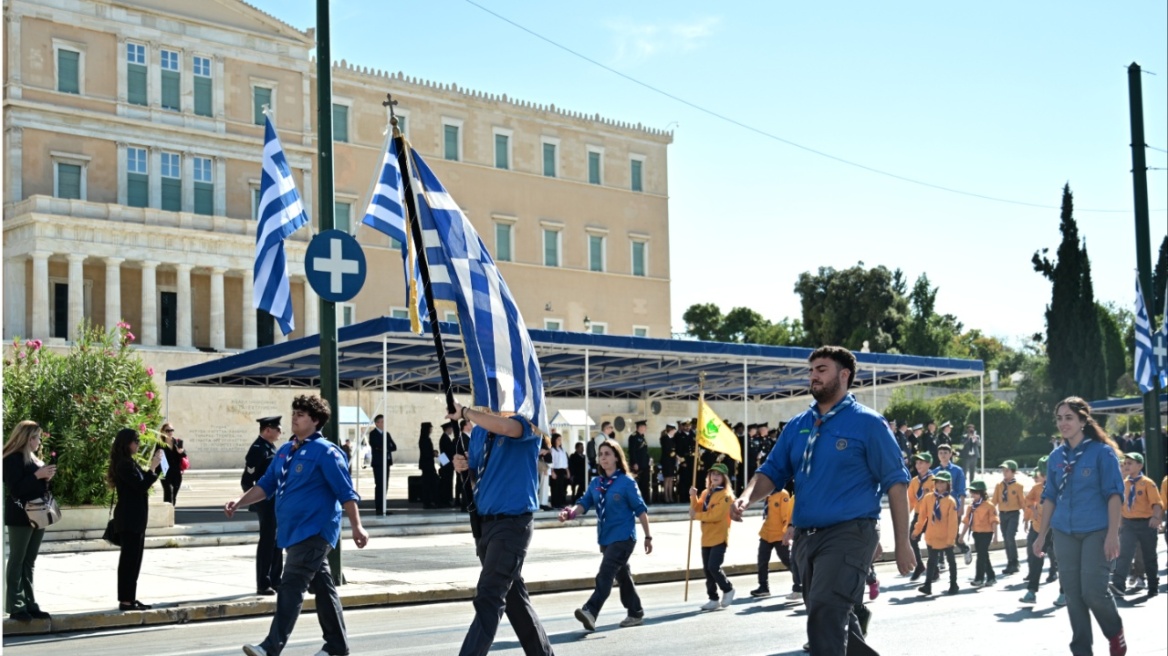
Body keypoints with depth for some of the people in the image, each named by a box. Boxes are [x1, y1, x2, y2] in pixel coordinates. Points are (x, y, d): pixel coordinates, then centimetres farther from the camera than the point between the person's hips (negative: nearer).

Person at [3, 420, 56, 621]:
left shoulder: (33, 459, 16)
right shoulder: (13, 459, -10)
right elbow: (15, 488, -18)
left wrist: (46, 479, 2)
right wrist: (37, 476, -21)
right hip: (20, 516, -8)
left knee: (29, 562, 9)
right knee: (17, 561, -4)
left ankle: (29, 604, 12)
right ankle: (15, 606, -2)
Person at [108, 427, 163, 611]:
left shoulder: (129, 463, 14)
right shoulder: (123, 465, -17)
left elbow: (142, 483, 22)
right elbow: (141, 486, -23)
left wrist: (155, 465, 14)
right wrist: (153, 467, -21)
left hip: (135, 517, 10)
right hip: (129, 518, -10)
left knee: (133, 559, 12)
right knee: (129, 558, -7)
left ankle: (130, 598, 17)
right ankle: (125, 600, -4)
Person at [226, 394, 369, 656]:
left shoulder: (325, 452, -10)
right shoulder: (285, 450, 13)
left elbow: (346, 493, -13)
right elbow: (266, 484, 18)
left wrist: (357, 527, -17)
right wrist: (239, 503, 6)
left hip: (314, 531, -8)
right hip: (292, 531, 8)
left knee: (291, 587, -13)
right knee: (322, 586, 14)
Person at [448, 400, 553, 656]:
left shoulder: (527, 423, -10)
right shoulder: (479, 431, 12)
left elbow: (505, 427, -34)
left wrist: (464, 412, -23)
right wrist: (463, 467, -3)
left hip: (512, 523, -8)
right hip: (483, 521, 8)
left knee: (488, 599, -12)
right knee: (513, 595, 16)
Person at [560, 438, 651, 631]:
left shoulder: (626, 482, -7)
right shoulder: (596, 483, 10)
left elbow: (640, 510, -5)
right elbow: (585, 503, 0)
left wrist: (648, 537, -3)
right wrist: (571, 512, -22)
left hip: (623, 537, -7)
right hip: (605, 537, 7)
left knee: (605, 574, -19)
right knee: (622, 575, 15)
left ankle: (590, 611, -29)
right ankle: (636, 613, 27)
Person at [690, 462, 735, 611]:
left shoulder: (726, 495, -9)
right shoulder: (705, 493, 15)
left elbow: (716, 515, -19)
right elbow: (698, 510, 6)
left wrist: (696, 516, -14)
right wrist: (693, 497, -10)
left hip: (719, 537, -7)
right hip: (706, 538, 7)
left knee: (714, 567, -16)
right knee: (707, 569, 6)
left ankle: (728, 589, 8)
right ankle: (713, 599, 14)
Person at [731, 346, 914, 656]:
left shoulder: (867, 423, -3)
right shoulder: (797, 426, 13)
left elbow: (895, 482, -3)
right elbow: (772, 471, 14)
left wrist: (902, 543, -7)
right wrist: (747, 497, -9)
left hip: (849, 533, -7)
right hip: (806, 535, 7)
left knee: (824, 612, -22)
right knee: (835, 618, 17)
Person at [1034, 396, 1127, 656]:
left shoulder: (1102, 451, -4)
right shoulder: (1056, 456, 10)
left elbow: (1114, 494, -8)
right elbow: (1050, 497, 15)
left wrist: (1113, 534, -15)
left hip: (1096, 531, -5)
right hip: (1064, 533, 5)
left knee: (1093, 591, -12)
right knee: (1073, 594, 4)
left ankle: (1116, 632, 17)